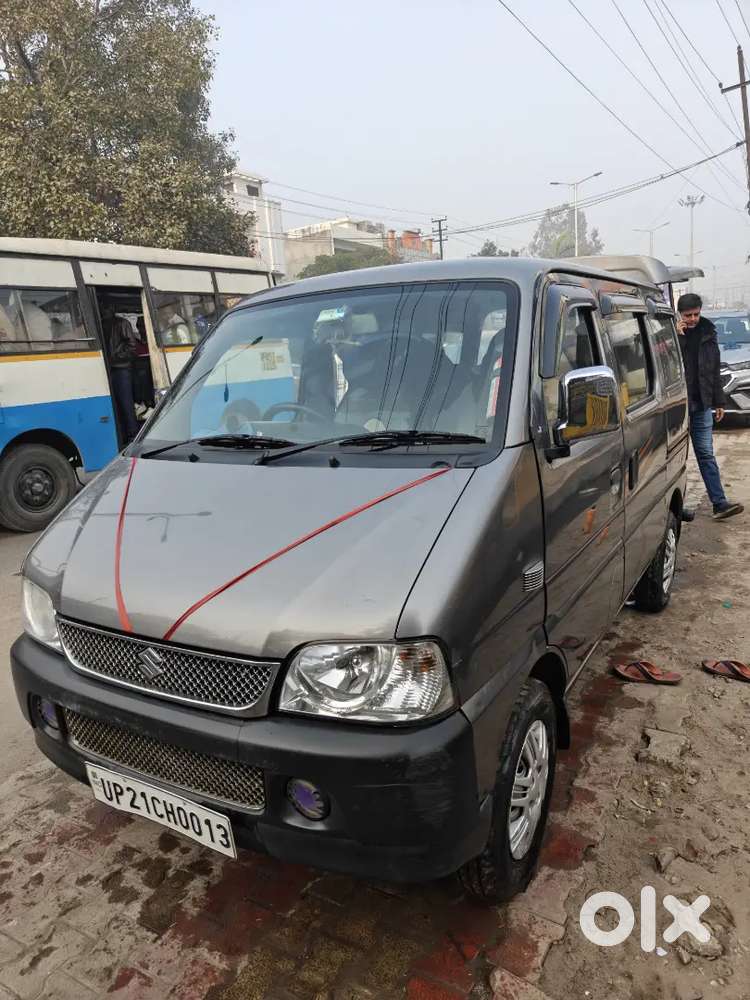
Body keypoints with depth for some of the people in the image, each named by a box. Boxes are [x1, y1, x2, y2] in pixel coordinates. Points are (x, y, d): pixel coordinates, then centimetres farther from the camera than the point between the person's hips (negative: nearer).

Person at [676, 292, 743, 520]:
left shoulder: (708, 333, 10)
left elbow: (715, 371, 17)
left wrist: (718, 402, 15)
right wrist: (676, 335, -20)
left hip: (701, 405, 3)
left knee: (706, 454, 3)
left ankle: (719, 503, 1)